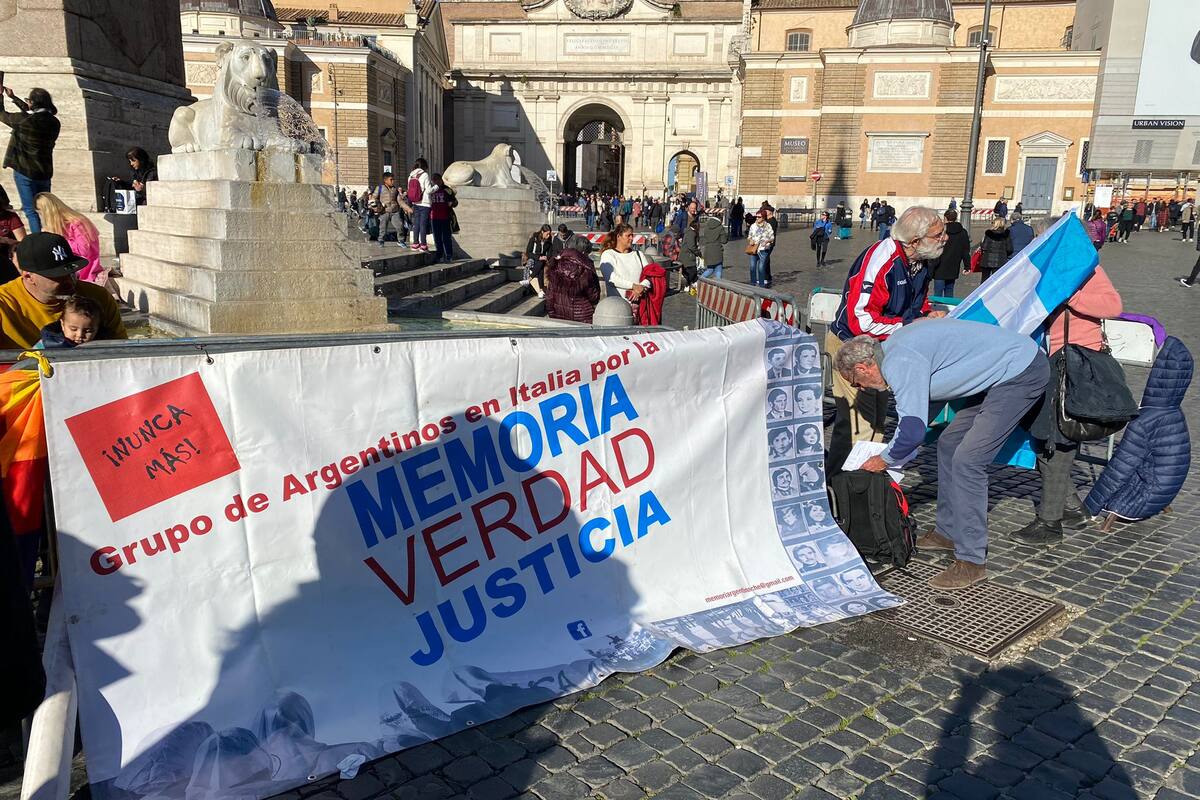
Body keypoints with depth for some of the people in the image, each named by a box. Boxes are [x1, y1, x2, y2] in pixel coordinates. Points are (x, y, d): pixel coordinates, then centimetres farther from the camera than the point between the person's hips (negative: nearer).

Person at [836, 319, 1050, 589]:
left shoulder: (899, 363, -23)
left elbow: (913, 430, -23)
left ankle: (971, 561, -7)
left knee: (967, 460, -14)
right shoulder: (893, 348, 9)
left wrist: (885, 460, -4)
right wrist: (895, 453, 27)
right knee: (949, 445, 15)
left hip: (1022, 373, -11)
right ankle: (948, 531, 27)